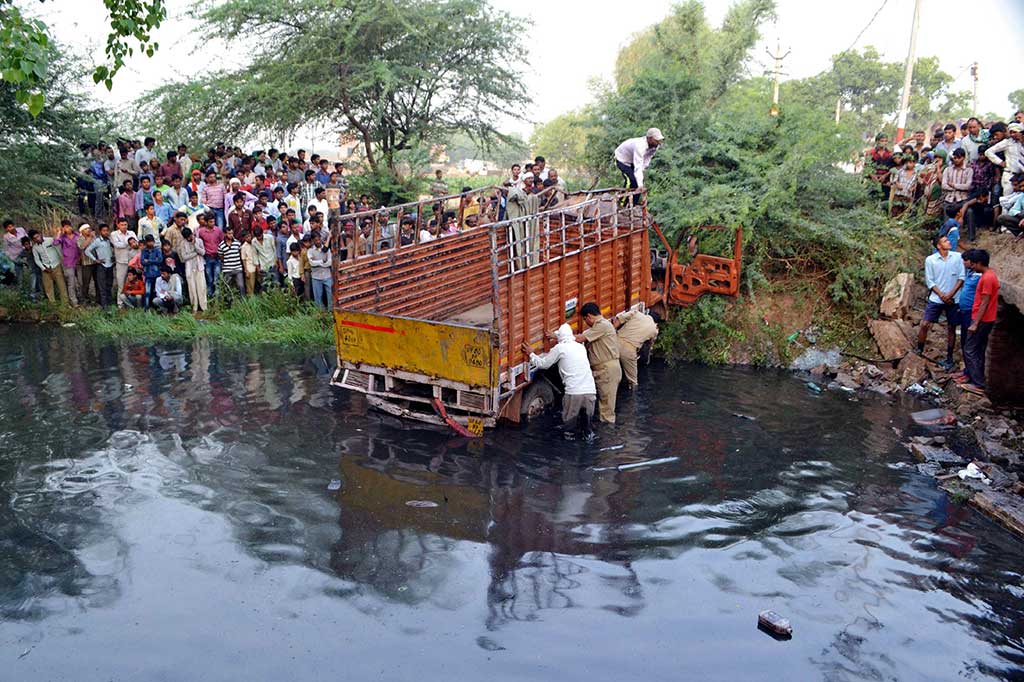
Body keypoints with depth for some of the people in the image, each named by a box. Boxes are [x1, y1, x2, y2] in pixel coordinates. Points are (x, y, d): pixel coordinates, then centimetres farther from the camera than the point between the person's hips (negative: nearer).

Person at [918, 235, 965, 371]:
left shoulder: (957, 257, -3)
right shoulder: (930, 260, -4)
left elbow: (961, 278, -2)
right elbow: (929, 281, -3)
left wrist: (950, 294, -11)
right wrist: (942, 295, -12)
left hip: (953, 299, 1)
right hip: (936, 298, -1)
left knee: (951, 328, 8)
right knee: (924, 325, -6)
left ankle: (949, 358, 18)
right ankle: (919, 352, 8)